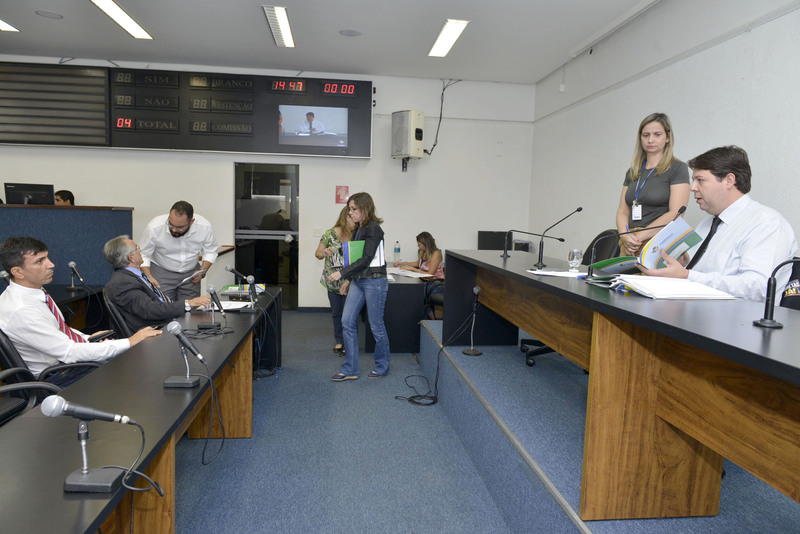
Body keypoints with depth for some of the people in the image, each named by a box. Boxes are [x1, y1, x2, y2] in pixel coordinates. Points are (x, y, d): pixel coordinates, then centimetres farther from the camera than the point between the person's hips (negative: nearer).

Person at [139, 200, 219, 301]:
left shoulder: (205, 227, -17)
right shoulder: (154, 228, -21)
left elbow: (210, 252, 0)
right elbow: (142, 255, -9)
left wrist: (202, 271, -14)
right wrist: (149, 277, -23)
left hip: (191, 272, 2)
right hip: (161, 271, -1)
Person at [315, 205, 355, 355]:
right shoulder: (329, 234, -4)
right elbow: (317, 253, 5)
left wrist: (348, 280, -16)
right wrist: (323, 253, -20)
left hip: (349, 282, -1)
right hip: (332, 281, 1)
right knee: (336, 312, 14)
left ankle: (348, 343, 15)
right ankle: (339, 341, 30)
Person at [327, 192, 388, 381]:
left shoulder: (373, 229, -13)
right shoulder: (358, 229, 13)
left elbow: (366, 259, -21)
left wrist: (342, 273, -24)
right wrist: (348, 279, 16)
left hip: (374, 280, -9)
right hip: (358, 280, 9)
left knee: (376, 325, 3)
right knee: (347, 322, 3)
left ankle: (382, 366, 23)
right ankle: (350, 370, 11)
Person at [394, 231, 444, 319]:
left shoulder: (436, 254, -14)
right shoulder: (423, 252, 10)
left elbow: (430, 274, -18)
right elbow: (418, 263, 32)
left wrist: (412, 269, -15)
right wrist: (402, 263, 22)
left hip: (437, 283, -7)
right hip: (426, 281, 8)